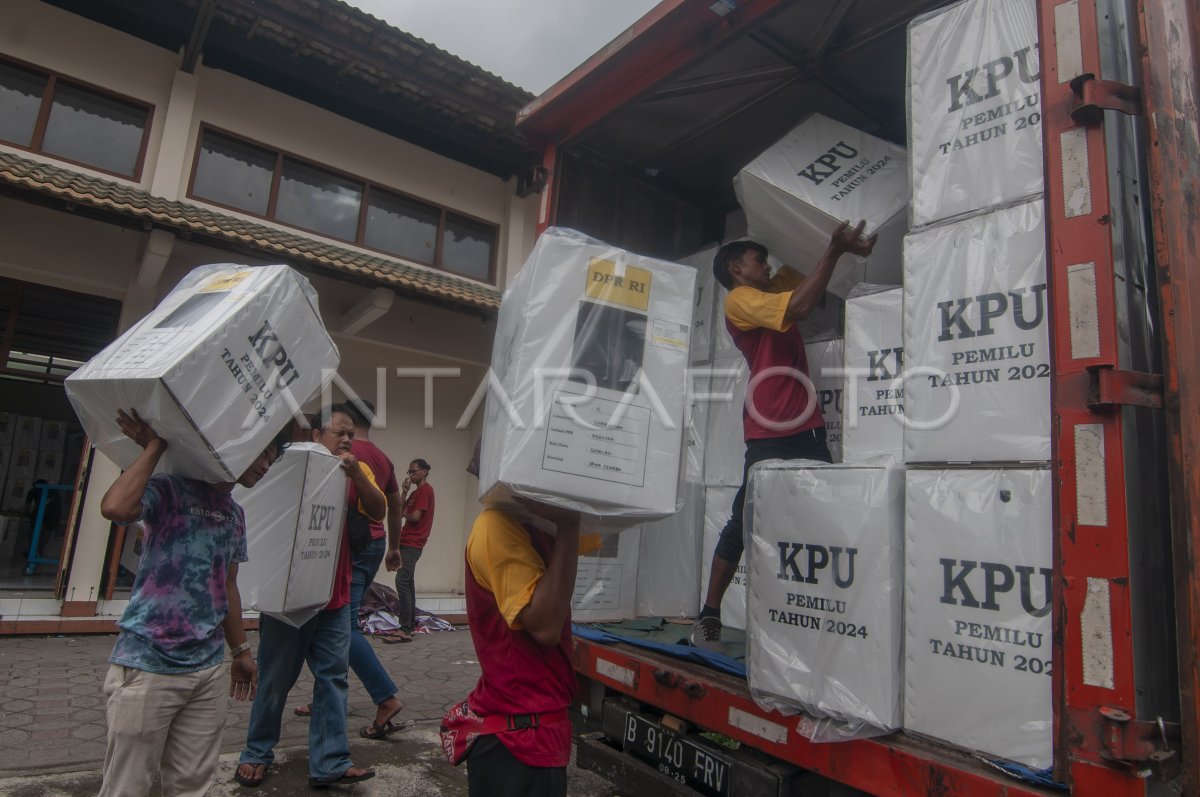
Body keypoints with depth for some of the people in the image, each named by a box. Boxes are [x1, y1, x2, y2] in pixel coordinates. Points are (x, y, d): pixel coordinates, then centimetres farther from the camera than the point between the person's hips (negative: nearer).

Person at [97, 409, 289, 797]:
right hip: (148, 666, -6)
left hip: (209, 670, 6)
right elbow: (115, 508, -29)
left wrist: (240, 651, 21)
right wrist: (155, 447, -18)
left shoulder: (235, 514, 13)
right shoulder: (170, 490, -8)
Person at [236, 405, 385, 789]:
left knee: (333, 678, 4)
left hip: (335, 598, 3)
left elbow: (378, 511, -9)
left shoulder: (357, 471, 5)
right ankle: (256, 754, 29)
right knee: (276, 679, 10)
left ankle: (330, 763, 11)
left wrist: (355, 473, -21)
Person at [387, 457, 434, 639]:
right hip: (408, 541, 11)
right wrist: (404, 492, 2)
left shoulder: (425, 490, -9)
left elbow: (415, 517, -17)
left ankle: (405, 630, -19)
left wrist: (404, 513, 2)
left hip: (412, 543, -11)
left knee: (402, 582, -17)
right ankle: (410, 624, 20)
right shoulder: (416, 492, 21)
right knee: (407, 582, 13)